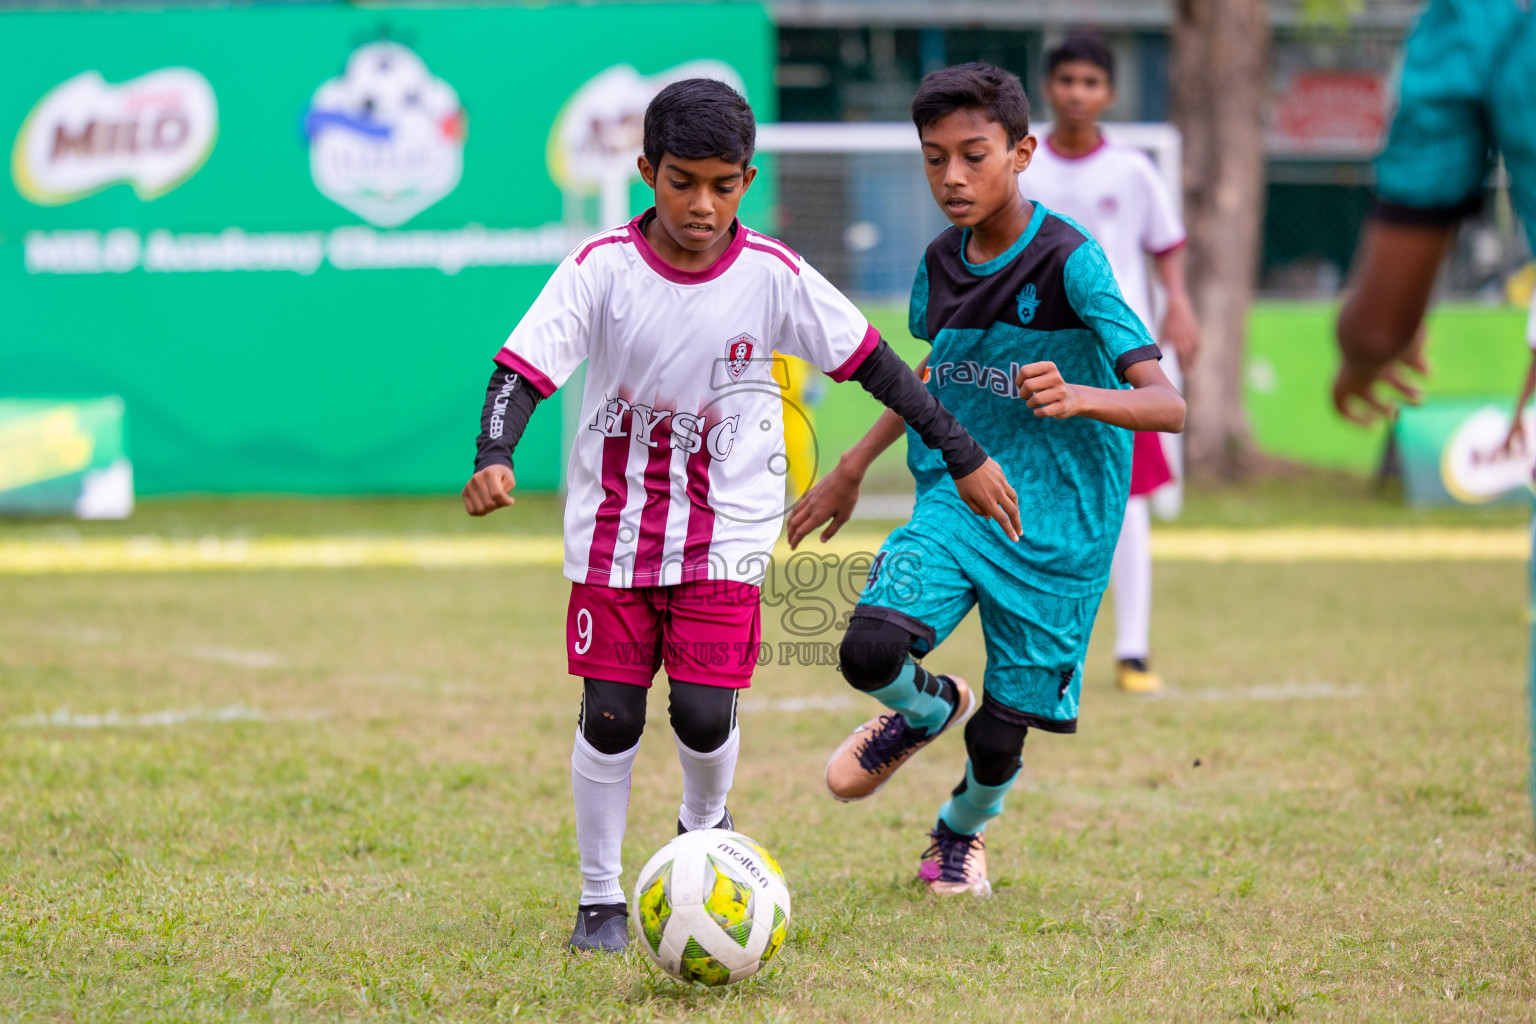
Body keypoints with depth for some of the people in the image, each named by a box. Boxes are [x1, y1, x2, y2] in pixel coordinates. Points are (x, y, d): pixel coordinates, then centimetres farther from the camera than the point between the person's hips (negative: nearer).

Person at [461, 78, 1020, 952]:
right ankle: (601, 900, 15)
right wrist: (494, 459, -34)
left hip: (726, 534, 0)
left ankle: (704, 827, 24)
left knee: (704, 715, -10)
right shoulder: (603, 268, -10)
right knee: (610, 716, -2)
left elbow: (873, 363, 1)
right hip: (615, 527, 0)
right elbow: (523, 370, -15)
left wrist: (963, 457, 4)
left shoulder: (774, 277, -7)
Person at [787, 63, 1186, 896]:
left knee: (998, 744, 1)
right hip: (954, 496, 4)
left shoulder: (1070, 263, -17)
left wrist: (1080, 397, -43)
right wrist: (854, 466, 23)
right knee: (868, 650, -23)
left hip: (1054, 525, -4)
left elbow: (1167, 404, -24)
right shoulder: (940, 264, 1)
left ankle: (959, 832, 39)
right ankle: (928, 707, 15)